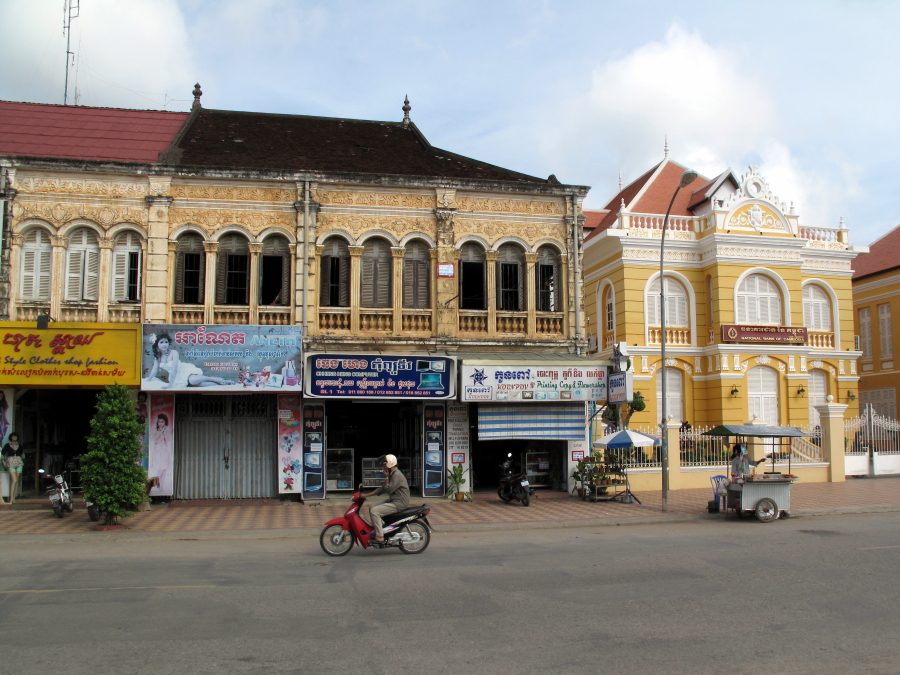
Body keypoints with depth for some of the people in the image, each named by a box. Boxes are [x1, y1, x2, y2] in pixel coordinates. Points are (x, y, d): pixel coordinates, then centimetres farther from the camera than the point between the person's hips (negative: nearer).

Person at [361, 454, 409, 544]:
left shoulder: (397, 475, -17)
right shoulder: (392, 474, 16)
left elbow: (388, 490, -21)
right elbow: (382, 489, 19)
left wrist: (387, 477, -9)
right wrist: (366, 495, 15)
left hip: (399, 504, -11)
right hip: (393, 501, 11)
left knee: (374, 511, -19)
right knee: (372, 508, 12)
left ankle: (380, 537, -17)